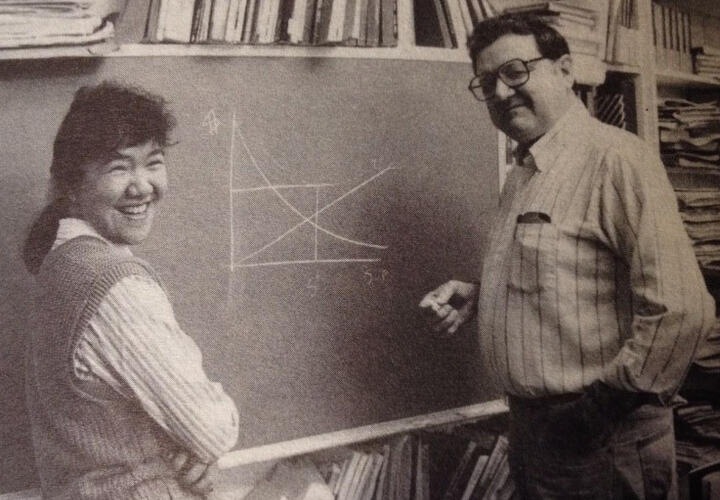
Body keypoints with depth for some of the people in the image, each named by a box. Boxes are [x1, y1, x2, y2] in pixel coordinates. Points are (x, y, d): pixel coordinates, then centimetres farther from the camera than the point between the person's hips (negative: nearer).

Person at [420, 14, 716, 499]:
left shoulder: (615, 157, -18)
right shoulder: (525, 173, 10)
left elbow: (681, 310, -25)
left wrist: (602, 405, -18)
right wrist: (477, 295, 5)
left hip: (600, 443, -8)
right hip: (532, 424, 8)